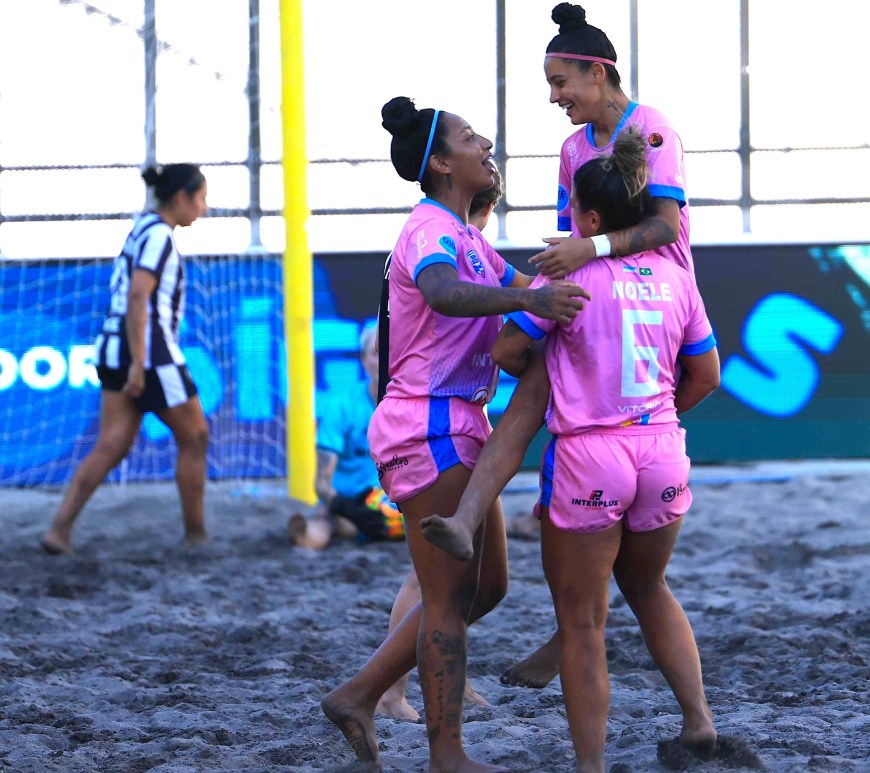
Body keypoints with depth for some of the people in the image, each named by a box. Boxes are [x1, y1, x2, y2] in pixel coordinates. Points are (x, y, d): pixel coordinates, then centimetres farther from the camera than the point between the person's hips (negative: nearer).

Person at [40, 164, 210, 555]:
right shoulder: (159, 235, -12)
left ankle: (59, 528, -8)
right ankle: (195, 533, 15)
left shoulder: (142, 230, 17)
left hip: (115, 348, 9)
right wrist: (138, 364, -25)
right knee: (194, 437, 7)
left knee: (112, 446, 3)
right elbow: (137, 297, -22)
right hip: (149, 351, -9)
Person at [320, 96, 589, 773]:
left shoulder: (466, 239, 18)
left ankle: (359, 695, 18)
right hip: (431, 426, -10)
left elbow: (532, 287, 25)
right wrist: (526, 300, -50)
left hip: (460, 428, 10)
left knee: (487, 585, 14)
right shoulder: (431, 230, -14)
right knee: (450, 598, -4)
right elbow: (444, 293, -37)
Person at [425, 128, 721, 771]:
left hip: (587, 458, -5)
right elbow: (706, 376, 11)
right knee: (648, 587, 30)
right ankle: (698, 717, 21)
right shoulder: (675, 277, 4)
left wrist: (539, 375, 14)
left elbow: (507, 351, -7)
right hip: (663, 453, 5)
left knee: (582, 624, 7)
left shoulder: (571, 272, -11)